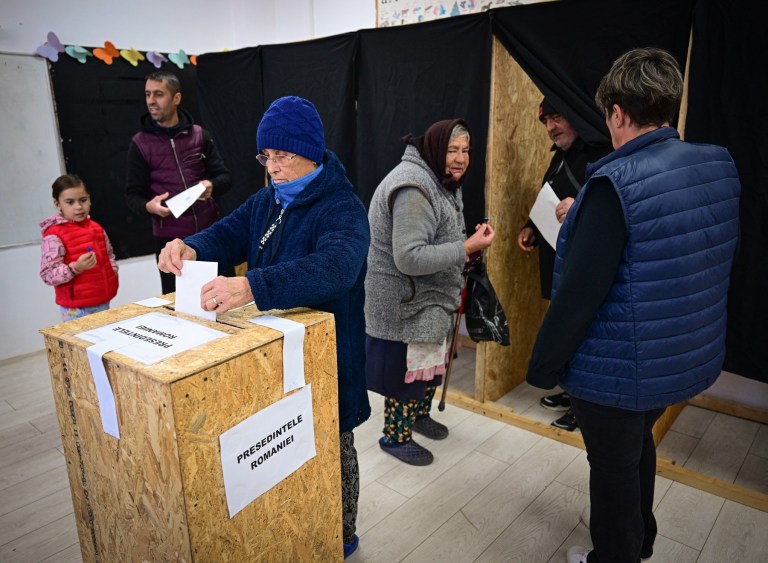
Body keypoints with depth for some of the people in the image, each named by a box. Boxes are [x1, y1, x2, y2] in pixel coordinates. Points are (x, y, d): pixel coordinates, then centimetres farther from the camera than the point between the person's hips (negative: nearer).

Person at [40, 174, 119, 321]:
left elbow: (109, 256, 23)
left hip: (104, 302, 6)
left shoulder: (96, 228, 9)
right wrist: (76, 267, -29)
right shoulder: (54, 235, -11)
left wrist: (112, 276, 9)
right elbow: (48, 275, -15)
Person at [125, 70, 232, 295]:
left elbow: (224, 177, 5)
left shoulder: (199, 135, 5)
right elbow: (133, 195, -1)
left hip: (209, 231, 2)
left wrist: (211, 186, -18)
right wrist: (149, 206, -23)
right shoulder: (140, 144, 1)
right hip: (169, 239, -1)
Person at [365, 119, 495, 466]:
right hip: (404, 302, -10)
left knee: (432, 360, 23)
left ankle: (419, 414, 45)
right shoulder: (413, 189, -26)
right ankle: (395, 436, 23)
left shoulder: (438, 179, 9)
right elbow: (409, 258, -32)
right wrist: (467, 248, -30)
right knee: (409, 369, 2)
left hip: (428, 297, 10)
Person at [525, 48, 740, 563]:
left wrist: (544, 364, -13)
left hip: (618, 368, -8)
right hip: (690, 358, 8)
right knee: (639, 441, 30)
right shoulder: (721, 166, -1)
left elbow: (580, 289, -26)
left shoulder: (617, 182, -25)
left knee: (614, 466, 14)